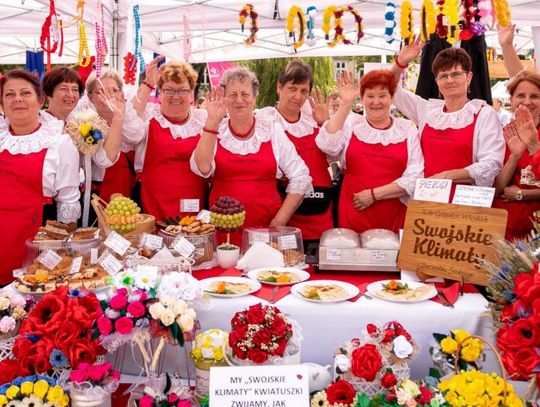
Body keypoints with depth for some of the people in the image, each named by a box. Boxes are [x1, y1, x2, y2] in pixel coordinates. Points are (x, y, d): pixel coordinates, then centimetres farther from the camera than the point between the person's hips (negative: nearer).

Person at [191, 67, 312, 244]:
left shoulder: (273, 131, 2)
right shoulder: (214, 132, 4)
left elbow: (300, 178, 3)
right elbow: (202, 169, -15)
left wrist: (279, 221, -3)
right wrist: (212, 121, -17)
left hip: (266, 229, 0)